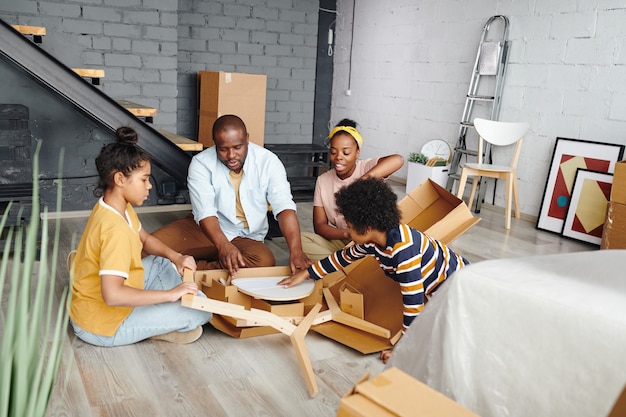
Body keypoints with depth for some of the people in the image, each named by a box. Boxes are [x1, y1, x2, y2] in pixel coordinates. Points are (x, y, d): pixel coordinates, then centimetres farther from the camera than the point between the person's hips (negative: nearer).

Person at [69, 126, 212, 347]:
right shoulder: (116, 230, -31)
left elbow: (145, 239, 16)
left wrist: (175, 257, -1)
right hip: (102, 323, -10)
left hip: (90, 302, 10)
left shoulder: (119, 206, -1)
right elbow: (112, 295, -40)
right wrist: (170, 294, -32)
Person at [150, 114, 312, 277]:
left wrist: (296, 250, -39)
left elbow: (284, 207, -22)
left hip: (246, 238, 1)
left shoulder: (268, 162, -13)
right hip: (206, 229, -1)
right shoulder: (201, 163, -15)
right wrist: (223, 246, -44)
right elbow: (205, 212, -24)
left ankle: (195, 270, -21)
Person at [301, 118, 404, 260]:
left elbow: (398, 160, -29)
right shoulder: (322, 181, 3)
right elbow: (319, 225, -2)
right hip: (338, 242, 3)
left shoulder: (367, 168, -7)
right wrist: (347, 233, -24)